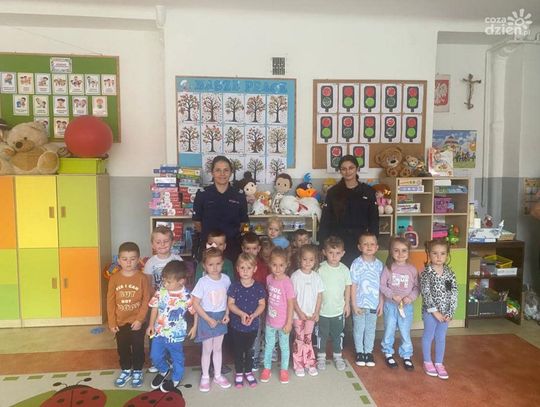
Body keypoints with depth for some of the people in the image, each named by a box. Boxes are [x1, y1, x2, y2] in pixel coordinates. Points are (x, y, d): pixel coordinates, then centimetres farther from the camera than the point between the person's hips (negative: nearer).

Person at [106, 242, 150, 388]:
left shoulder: (142, 278, -12)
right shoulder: (114, 278, -7)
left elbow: (146, 300, -9)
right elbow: (110, 302, -3)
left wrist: (140, 319, -15)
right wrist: (112, 322, -4)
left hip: (137, 322, -2)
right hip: (120, 322, 2)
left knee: (138, 348, 11)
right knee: (122, 348, 17)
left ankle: (137, 372, 30)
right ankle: (126, 371, 36)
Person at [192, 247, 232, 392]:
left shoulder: (226, 279, -7)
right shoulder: (202, 282, -19)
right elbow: (195, 303, -16)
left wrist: (227, 314, -6)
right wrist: (208, 319, -18)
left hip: (221, 317, 3)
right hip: (207, 318, -3)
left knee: (218, 348, 17)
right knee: (207, 349, 10)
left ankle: (218, 375, 33)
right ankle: (205, 377, 29)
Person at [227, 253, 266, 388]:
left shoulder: (258, 287, -9)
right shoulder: (234, 286, -11)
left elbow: (262, 304, -5)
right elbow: (230, 304, -9)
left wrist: (253, 315, -20)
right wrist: (242, 314, -22)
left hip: (253, 325, 1)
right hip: (237, 325, -1)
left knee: (249, 349, 17)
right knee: (238, 350, 13)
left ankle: (248, 372, 36)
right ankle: (239, 373, 32)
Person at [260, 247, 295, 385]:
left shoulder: (287, 282, -23)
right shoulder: (269, 278, -7)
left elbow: (291, 304, -17)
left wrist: (289, 322, -15)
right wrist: (268, 312, 9)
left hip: (283, 322, -4)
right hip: (270, 320, 4)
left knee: (284, 346, 16)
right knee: (268, 345, 19)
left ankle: (284, 369, 35)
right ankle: (267, 368, 37)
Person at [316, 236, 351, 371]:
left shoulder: (345, 269, -6)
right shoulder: (320, 269, -14)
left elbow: (347, 287, 5)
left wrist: (347, 304, 6)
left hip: (338, 310, 2)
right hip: (322, 310, -2)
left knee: (338, 335, 16)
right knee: (322, 335, 13)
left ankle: (338, 356, 35)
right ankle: (321, 357, 31)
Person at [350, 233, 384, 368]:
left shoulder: (379, 264, -1)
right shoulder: (356, 264, -12)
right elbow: (353, 285, -9)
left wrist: (381, 303, 3)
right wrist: (354, 304, -10)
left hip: (374, 304, 3)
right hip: (360, 303, -3)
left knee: (371, 329, 14)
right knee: (358, 329, 11)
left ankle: (369, 352, 30)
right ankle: (359, 352, 27)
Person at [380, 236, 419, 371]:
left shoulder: (412, 269, -4)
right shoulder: (388, 268, -7)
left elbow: (417, 287, 1)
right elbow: (382, 285, -7)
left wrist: (411, 297, -15)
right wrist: (393, 295, -18)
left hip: (407, 306, 1)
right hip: (390, 305, 0)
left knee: (405, 332, 8)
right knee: (389, 331, 11)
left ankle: (406, 356, 24)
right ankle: (388, 354, 28)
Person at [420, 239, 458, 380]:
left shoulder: (449, 272, -2)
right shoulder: (426, 273, -14)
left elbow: (454, 292, -3)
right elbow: (426, 293, -17)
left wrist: (450, 312, -9)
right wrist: (435, 311, -19)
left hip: (445, 312, 4)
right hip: (430, 311, -3)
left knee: (441, 337, 15)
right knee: (428, 336, 11)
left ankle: (439, 363, 29)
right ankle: (427, 362, 27)